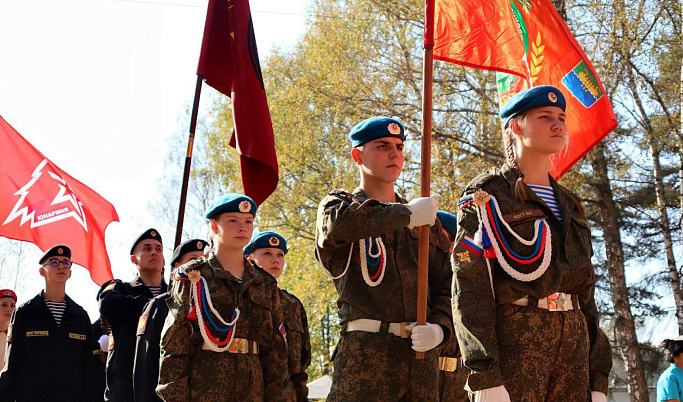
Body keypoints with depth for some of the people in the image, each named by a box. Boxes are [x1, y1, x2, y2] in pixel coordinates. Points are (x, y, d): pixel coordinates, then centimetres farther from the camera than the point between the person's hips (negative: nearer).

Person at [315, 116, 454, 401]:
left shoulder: (425, 219, 19)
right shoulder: (338, 204, 7)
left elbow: (447, 284, 14)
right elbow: (338, 224, -20)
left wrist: (439, 328, -6)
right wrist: (406, 214, -12)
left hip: (421, 354, 4)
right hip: (364, 351, -4)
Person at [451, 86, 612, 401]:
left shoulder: (569, 204, 20)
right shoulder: (486, 196, 0)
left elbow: (585, 291, 19)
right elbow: (468, 287, -9)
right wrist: (485, 376, -19)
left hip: (572, 338, 6)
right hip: (512, 338, -6)